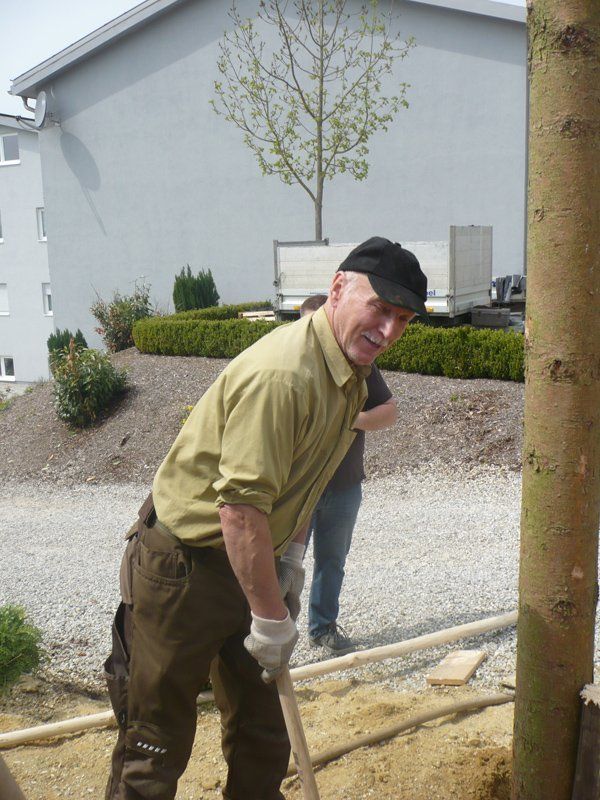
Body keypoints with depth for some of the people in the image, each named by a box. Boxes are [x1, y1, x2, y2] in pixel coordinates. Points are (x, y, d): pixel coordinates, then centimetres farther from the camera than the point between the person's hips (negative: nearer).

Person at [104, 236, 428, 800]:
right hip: (181, 568, -9)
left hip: (248, 561, 9)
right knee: (156, 745, 6)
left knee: (262, 739, 20)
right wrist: (271, 620, -21)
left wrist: (291, 559, 13)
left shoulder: (349, 373, 5)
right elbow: (240, 505, -30)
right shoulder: (283, 373, -28)